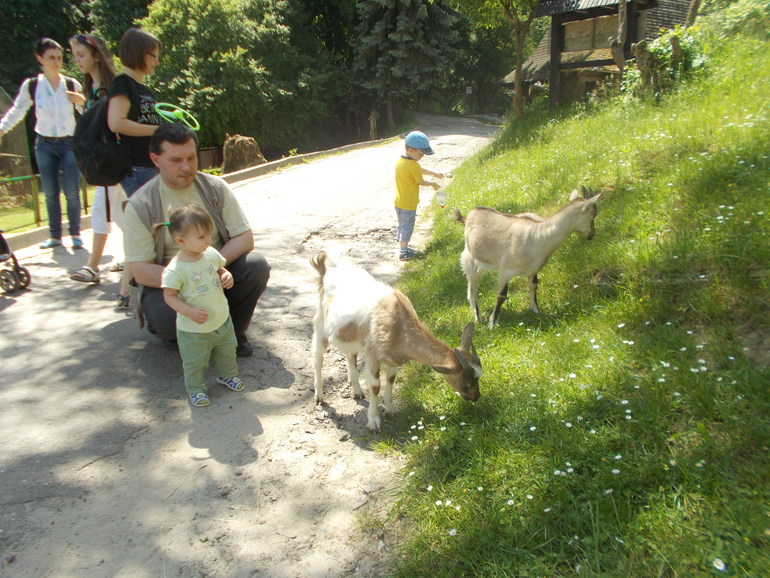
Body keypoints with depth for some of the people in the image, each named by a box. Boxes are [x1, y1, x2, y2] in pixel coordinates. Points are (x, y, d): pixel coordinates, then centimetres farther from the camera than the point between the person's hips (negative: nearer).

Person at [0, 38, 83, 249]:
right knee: (50, 193, 4)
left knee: (72, 192, -7)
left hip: (69, 144, -1)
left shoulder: (72, 85, 0)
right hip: (44, 145, 1)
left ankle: (75, 234, 6)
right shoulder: (31, 86, 0)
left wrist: (81, 101, -14)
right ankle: (55, 235, 13)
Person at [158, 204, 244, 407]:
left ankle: (227, 375, 52)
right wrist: (190, 312, -31)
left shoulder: (211, 253, -8)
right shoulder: (175, 270, -26)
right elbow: (169, 296, -19)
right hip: (193, 329, -6)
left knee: (227, 352, 25)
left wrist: (227, 276, -13)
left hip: (222, 320, 6)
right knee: (195, 362, 12)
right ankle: (195, 389, 37)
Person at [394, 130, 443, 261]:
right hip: (408, 205, -8)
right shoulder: (413, 166, -25)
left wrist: (434, 173, 20)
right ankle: (404, 253, 14)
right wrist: (433, 184, 6)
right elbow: (421, 182, -12)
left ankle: (403, 247, 33)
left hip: (398, 202, 8)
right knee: (407, 228, 5)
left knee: (402, 226, 20)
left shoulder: (400, 161, 3)